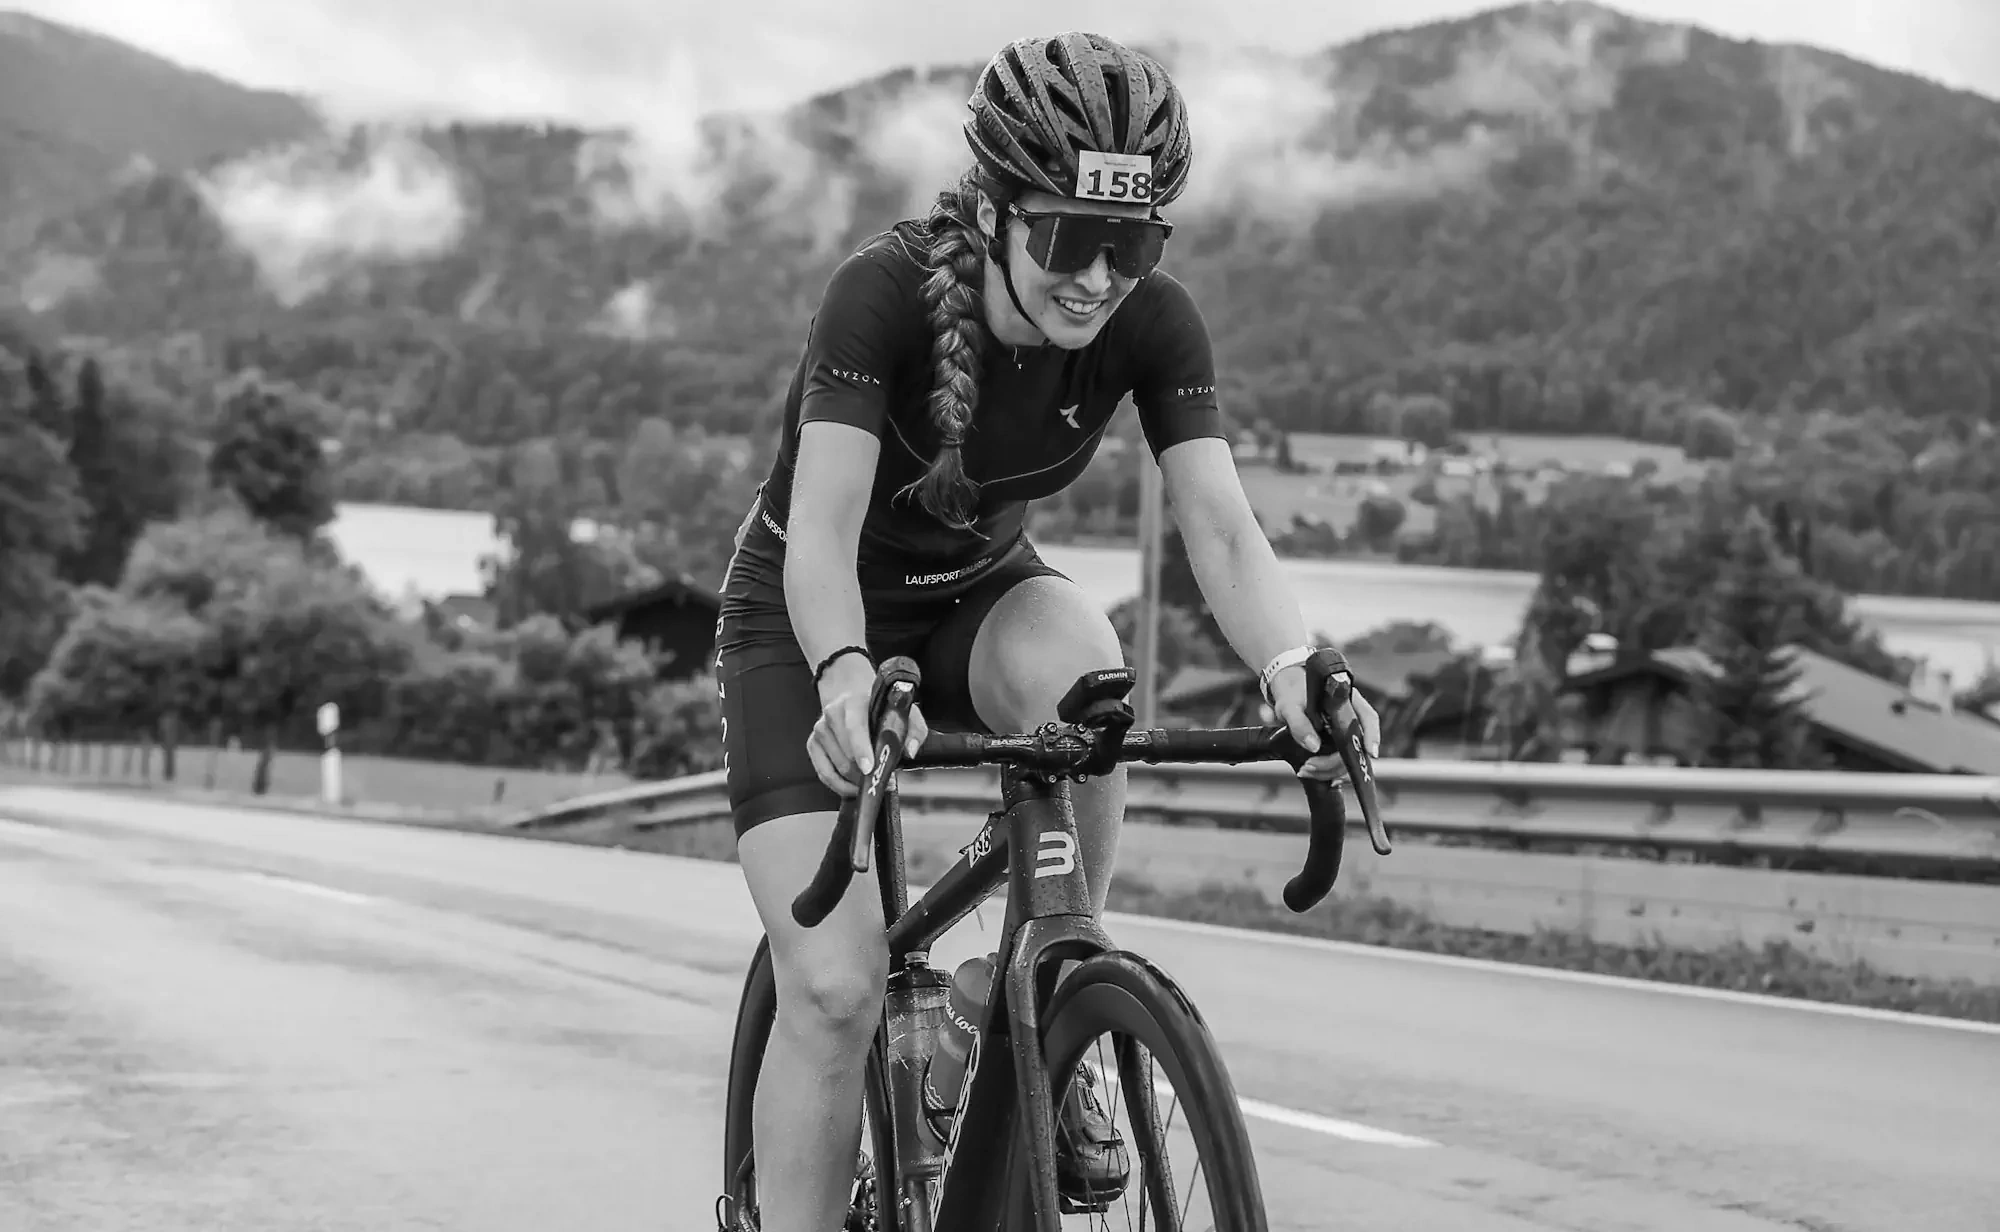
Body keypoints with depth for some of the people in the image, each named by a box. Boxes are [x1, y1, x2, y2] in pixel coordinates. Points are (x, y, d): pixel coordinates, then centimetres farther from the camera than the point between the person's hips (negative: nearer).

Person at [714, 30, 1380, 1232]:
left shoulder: (1153, 321, -20)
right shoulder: (886, 291, -31)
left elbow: (1221, 525, -28)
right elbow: (823, 527, -40)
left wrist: (1294, 666, -48)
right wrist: (845, 675, -60)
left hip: (974, 593, 3)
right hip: (806, 616, -3)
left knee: (1080, 668, -34)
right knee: (835, 993, -17)